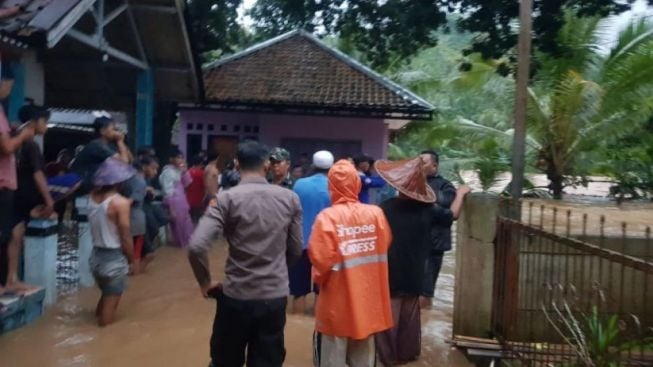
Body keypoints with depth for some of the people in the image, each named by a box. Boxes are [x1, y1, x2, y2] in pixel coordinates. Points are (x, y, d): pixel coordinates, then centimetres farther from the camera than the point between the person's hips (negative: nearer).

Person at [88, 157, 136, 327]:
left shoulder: (92, 196, 0)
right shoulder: (120, 202, -18)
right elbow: (126, 237, -16)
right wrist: (131, 259, -1)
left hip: (97, 256, 7)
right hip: (114, 258, -7)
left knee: (106, 296, 26)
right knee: (111, 301, 7)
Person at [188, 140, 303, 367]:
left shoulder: (227, 199, -11)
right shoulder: (289, 199, -2)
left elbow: (196, 247, -20)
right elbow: (296, 250, 4)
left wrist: (205, 282, -4)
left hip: (236, 295, -2)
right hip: (276, 296, 2)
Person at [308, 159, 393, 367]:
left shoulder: (327, 217, -18)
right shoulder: (376, 213, -6)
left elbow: (320, 258, -19)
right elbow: (384, 248, 3)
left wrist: (320, 278, 0)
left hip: (337, 300, -4)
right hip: (368, 297, 4)